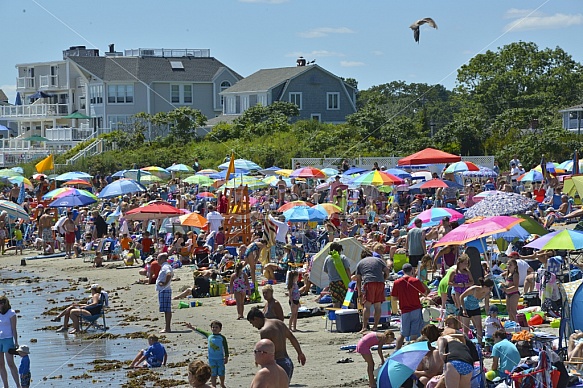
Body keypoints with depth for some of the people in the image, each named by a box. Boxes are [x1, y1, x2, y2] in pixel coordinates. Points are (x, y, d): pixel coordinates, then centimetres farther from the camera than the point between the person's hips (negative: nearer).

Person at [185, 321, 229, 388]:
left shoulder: (222, 338, -5)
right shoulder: (209, 335, 0)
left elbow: (225, 348, -1)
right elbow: (199, 331, 1)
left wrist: (226, 357, -2)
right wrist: (192, 327, -6)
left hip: (220, 359, -1)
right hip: (212, 359, 1)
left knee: (221, 373, 10)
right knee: (213, 374, 3)